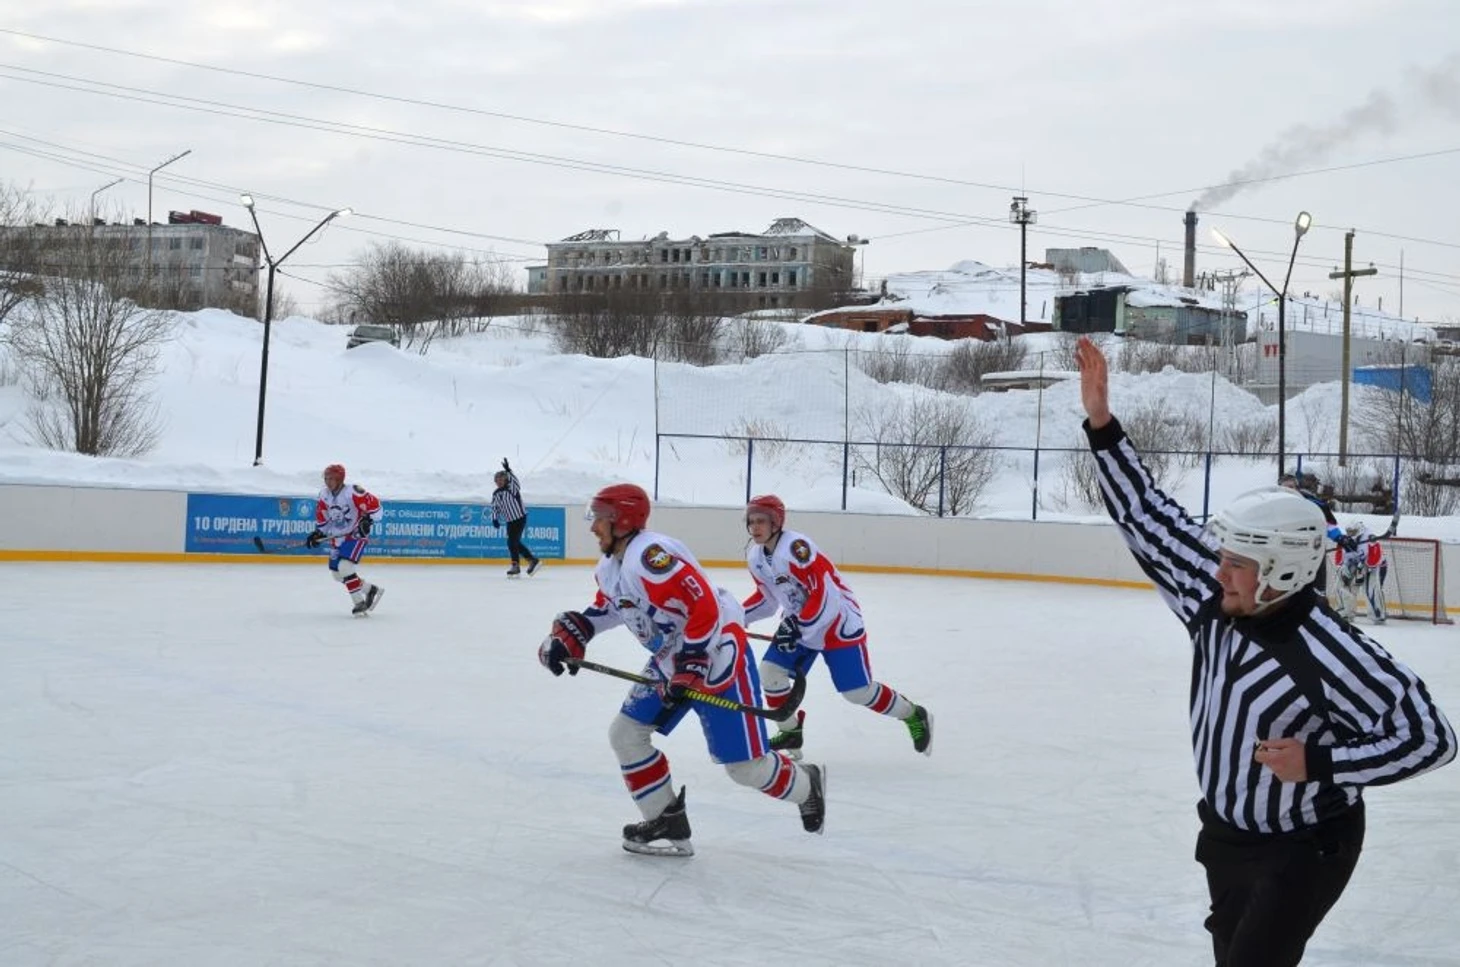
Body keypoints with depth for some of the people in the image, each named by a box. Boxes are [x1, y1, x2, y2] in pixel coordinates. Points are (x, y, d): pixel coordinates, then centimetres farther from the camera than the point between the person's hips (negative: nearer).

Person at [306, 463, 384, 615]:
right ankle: (370, 589, 24)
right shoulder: (324, 495, 3)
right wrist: (318, 532, 8)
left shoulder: (353, 493, -20)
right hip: (337, 538, 8)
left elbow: (375, 505, -19)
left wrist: (368, 520, -29)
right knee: (338, 574, 8)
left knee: (344, 567, -24)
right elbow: (322, 515, 16)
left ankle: (359, 602, -15)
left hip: (356, 536, -8)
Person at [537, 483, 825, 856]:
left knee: (745, 766, -6)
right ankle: (667, 824, 13)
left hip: (716, 655, -10)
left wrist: (688, 670, -28)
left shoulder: (650, 556, -26)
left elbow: (705, 607, -30)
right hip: (671, 660, 10)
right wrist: (566, 637, 7)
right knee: (625, 734, 5)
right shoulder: (610, 567, 6)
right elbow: (605, 610, 23)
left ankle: (807, 787, 23)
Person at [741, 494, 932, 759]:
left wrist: (797, 626, -32)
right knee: (770, 671, -5)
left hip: (839, 623, -8)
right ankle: (790, 732, 14)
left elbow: (824, 597, -30)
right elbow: (767, 597, 14)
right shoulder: (755, 557, -1)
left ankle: (913, 716, 16)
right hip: (798, 624, 8)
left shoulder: (795, 548, -29)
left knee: (858, 692, -7)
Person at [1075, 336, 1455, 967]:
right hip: (1226, 834, 7)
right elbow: (1147, 515, -7)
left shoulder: (1332, 654, -29)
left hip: (1305, 850, -7)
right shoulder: (1214, 599, -12)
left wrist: (1319, 762, -29)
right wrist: (1101, 424, -13)